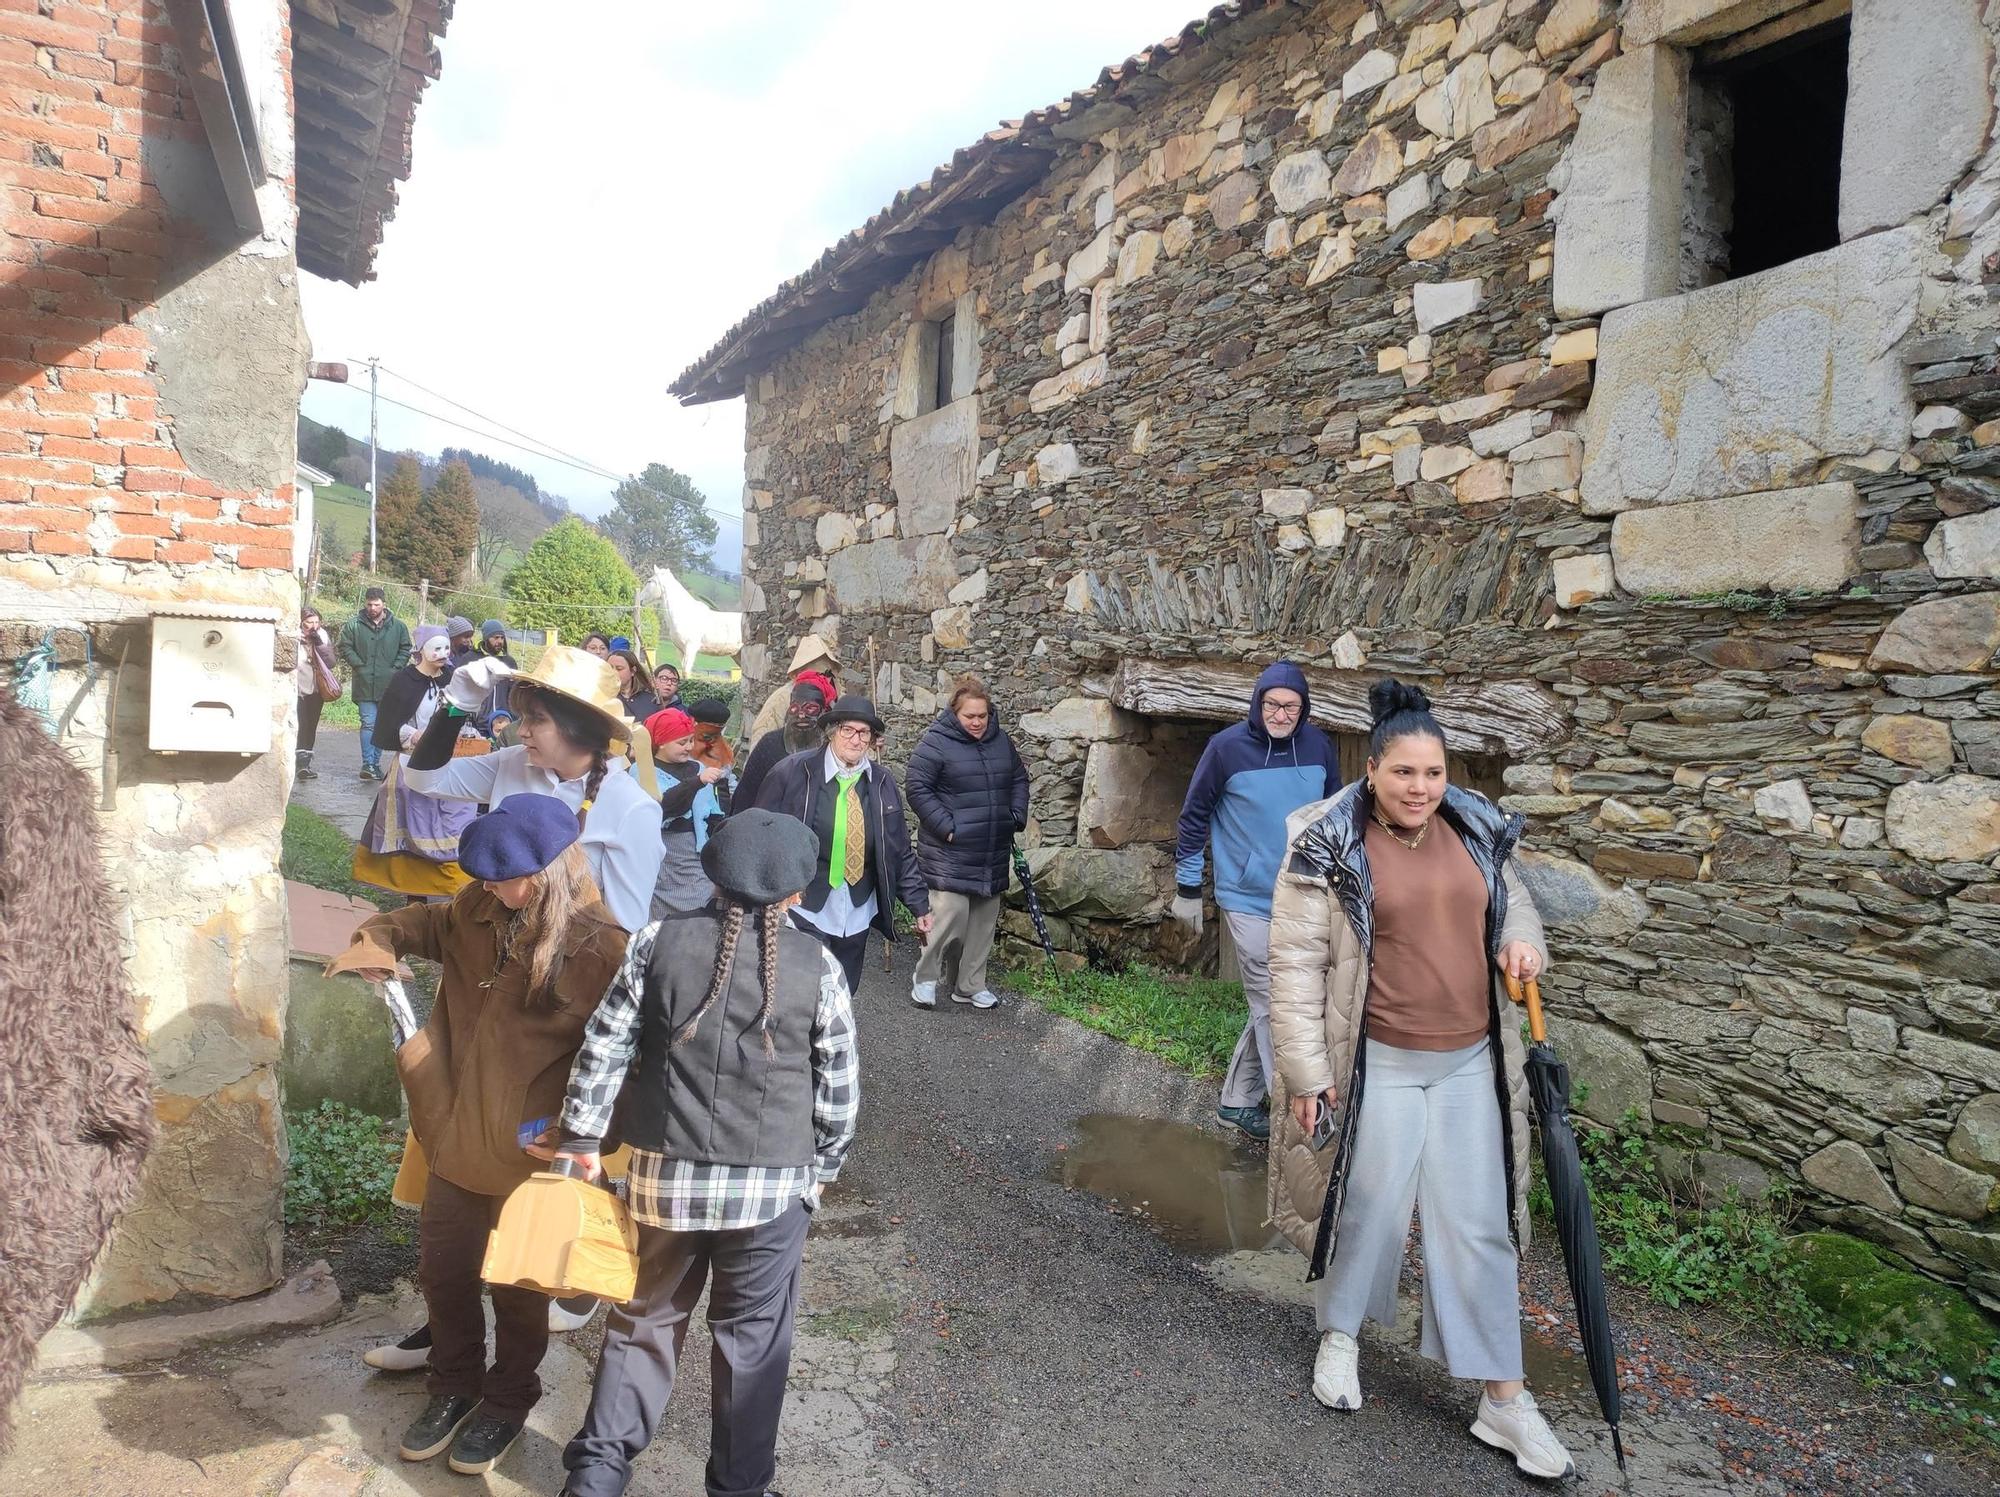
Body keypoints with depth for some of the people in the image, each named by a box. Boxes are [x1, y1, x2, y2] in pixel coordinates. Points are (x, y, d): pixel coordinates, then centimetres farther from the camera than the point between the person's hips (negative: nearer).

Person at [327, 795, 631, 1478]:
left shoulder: (598, 947, -24)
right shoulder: (480, 911, -5)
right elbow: (427, 925, 16)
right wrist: (378, 940, -4)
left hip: (531, 1149, -6)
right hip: (458, 1135, 6)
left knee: (516, 1283, 15)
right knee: (443, 1267, 21)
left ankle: (507, 1402, 40)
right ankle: (454, 1384, 46)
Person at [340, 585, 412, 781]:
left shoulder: (397, 626, 4)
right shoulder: (354, 624, -1)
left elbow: (405, 648, 11)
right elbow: (345, 647, 3)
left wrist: (396, 668, 0)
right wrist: (359, 666, -6)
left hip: (388, 685, 2)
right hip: (365, 684, -2)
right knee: (368, 723, -7)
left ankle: (375, 763, 19)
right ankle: (367, 764, -7)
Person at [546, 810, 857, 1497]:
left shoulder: (659, 942, -6)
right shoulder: (818, 968, -9)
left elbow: (604, 1045, -3)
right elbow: (839, 1087, -2)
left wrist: (581, 1135, 7)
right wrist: (821, 1167, 13)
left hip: (666, 1173, 2)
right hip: (773, 1184, -1)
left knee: (646, 1317, 21)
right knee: (752, 1334, 15)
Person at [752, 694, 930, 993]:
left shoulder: (883, 783, 2)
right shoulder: (792, 772, -9)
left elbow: (900, 853, 5)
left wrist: (919, 905, 4)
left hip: (857, 913, 4)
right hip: (806, 909, -4)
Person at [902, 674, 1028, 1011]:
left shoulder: (1001, 740, 8)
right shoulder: (936, 743, -11)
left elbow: (1019, 778, 20)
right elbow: (916, 787, -12)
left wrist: (1017, 817, 7)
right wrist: (946, 827, -17)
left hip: (993, 851, 7)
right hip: (950, 849, -7)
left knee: (985, 919, 11)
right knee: (950, 912, -13)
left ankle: (971, 985, 24)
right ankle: (925, 978, 8)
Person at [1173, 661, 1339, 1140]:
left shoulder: (1319, 747, 1)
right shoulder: (1227, 747, -10)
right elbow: (1194, 817, -1)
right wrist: (1187, 889, 1)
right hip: (1249, 900, -5)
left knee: (1268, 1008, 14)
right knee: (1273, 1009, -4)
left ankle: (1237, 1100, 29)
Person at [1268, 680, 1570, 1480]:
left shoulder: (1476, 830, 2)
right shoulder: (1327, 847, -13)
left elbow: (1513, 900, 18)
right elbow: (1295, 963, -12)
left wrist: (1523, 939, -6)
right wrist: (1306, 1073, -13)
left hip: (1471, 1062, 4)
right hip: (1378, 1065, -4)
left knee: (1479, 1226, 9)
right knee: (1367, 1205, 10)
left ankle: (1503, 1398, 22)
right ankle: (1339, 1334, 39)